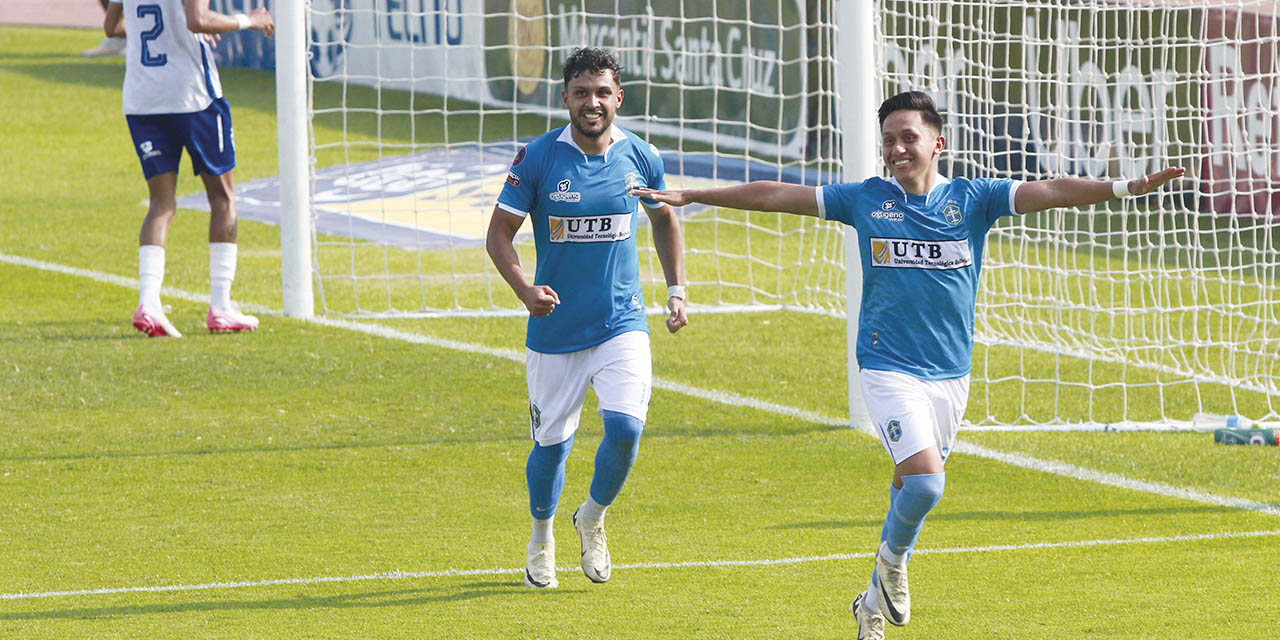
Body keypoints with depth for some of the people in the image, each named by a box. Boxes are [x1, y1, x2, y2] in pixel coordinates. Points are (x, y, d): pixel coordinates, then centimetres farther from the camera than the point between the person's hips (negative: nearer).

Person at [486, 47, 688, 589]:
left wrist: (676, 291, 11)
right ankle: (541, 538, 35)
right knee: (551, 443, 6)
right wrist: (525, 288, -23)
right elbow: (499, 234, -6)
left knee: (625, 427, -17)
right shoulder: (538, 158, -9)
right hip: (554, 328, -1)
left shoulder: (640, 157, -1)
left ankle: (592, 519, 12)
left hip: (622, 324, 1)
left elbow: (664, 219, 18)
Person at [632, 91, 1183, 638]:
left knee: (910, 486, 12)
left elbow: (1051, 192, -9)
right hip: (888, 368, -2)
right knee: (925, 481, -21)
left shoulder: (972, 199, 1)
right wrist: (689, 197, 11)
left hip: (950, 373, 2)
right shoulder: (865, 200, 2)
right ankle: (893, 558, 10)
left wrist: (1125, 187, -24)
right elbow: (774, 196, 8)